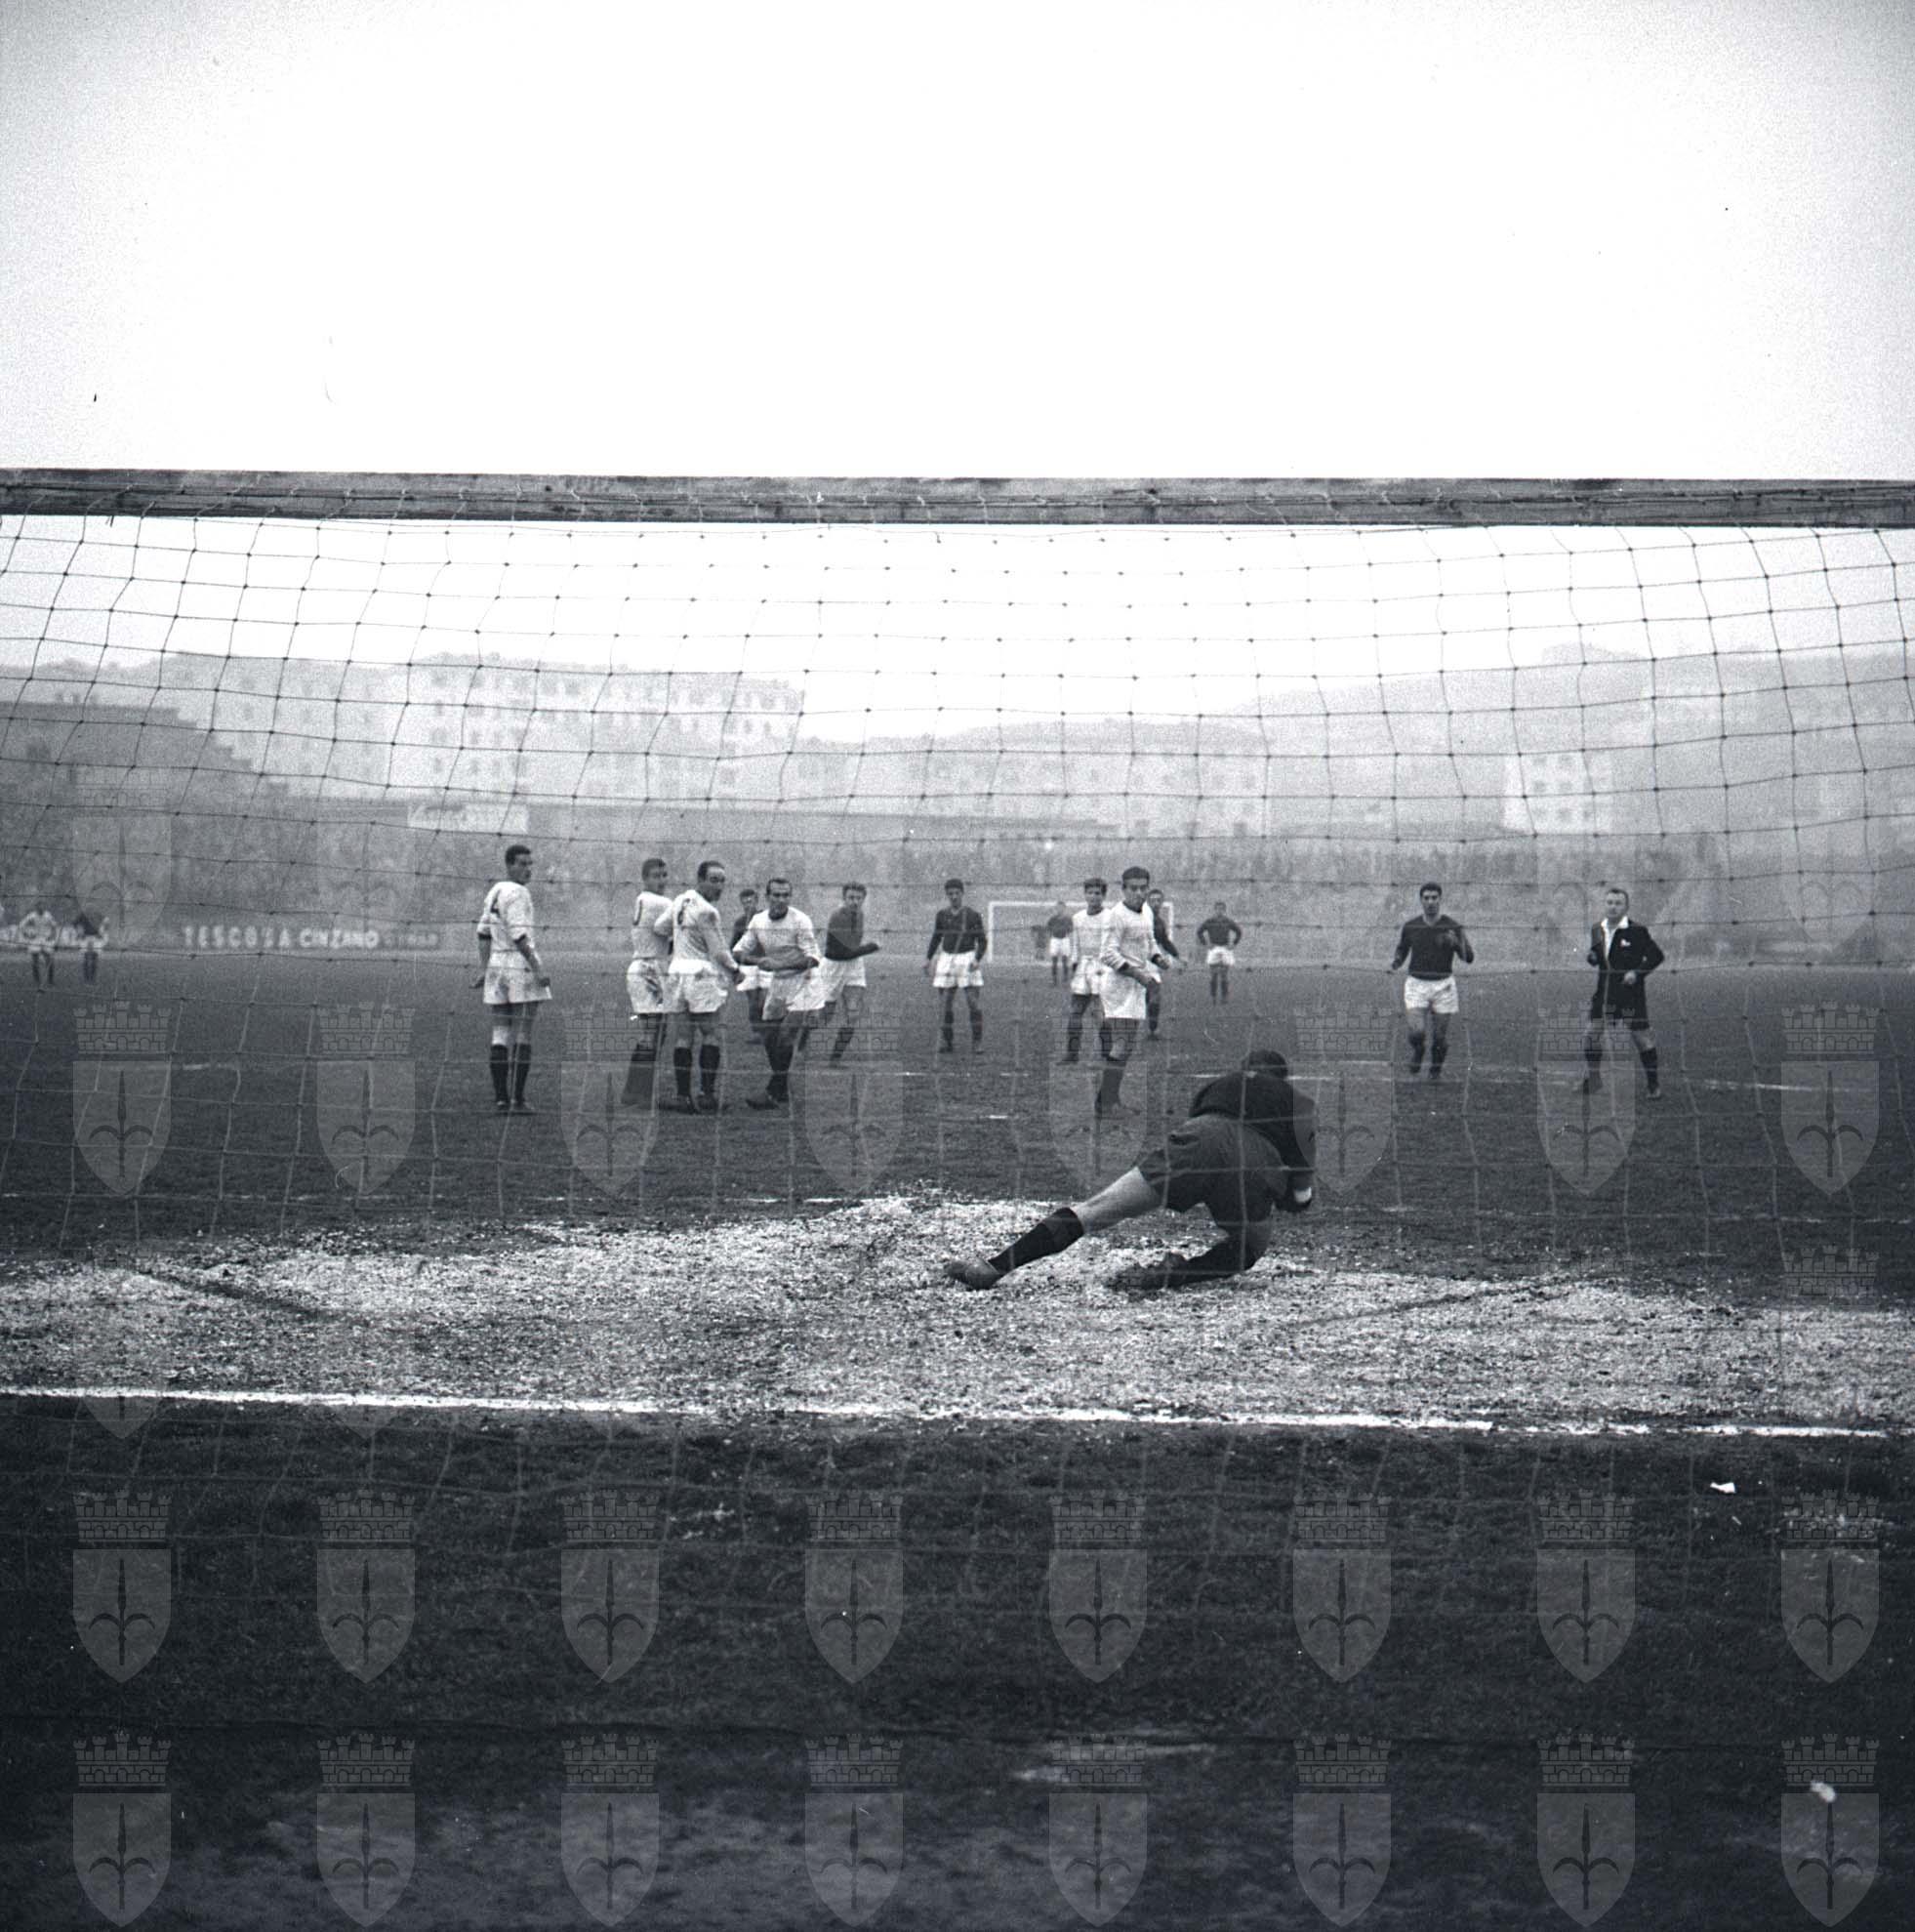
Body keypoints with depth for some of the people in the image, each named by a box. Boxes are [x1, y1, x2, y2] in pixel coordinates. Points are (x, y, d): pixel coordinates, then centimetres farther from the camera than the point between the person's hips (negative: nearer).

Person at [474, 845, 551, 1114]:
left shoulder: (494, 892, 14)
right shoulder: (517, 893, -12)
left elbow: (484, 932, 14)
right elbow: (518, 935, -19)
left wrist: (483, 969, 14)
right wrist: (538, 969, -19)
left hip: (497, 966, 8)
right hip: (521, 965, -8)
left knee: (500, 1037, 7)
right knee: (522, 1037, -4)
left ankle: (500, 1099, 5)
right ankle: (517, 1099, -6)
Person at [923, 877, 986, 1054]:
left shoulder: (973, 915, -3)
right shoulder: (942, 914, 6)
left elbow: (982, 941, -2)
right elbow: (936, 938, 17)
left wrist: (977, 960, -16)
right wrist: (928, 959, 10)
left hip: (968, 958, -3)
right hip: (947, 959, 3)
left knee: (973, 1000, -9)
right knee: (946, 1001, 0)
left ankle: (977, 1042, -2)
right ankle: (946, 1041, 6)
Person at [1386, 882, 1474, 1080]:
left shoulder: (1453, 927, -4)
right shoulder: (1410, 926, 1)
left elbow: (1469, 958, -6)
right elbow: (1401, 952, 15)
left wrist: (1455, 943, -25)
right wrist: (1392, 965, -6)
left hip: (1443, 986, 0)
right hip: (1416, 985, 0)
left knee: (1440, 1037, 2)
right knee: (1415, 1032, -16)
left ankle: (1436, 1072, 27)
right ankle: (1414, 1069, 14)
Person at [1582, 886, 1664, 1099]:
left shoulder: (1637, 931, -11)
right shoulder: (1597, 930, 6)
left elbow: (1656, 956, -6)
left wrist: (1637, 972, -18)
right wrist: (1591, 957, -7)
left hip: (1631, 991, -5)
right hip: (1604, 991, 5)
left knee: (1640, 1036, 1)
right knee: (1590, 1033, 1)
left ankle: (1654, 1083, 13)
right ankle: (1594, 1077, 18)